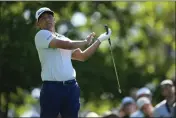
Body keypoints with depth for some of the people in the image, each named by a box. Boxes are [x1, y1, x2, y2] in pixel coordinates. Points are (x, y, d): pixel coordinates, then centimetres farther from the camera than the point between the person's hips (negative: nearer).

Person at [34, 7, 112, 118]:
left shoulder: (64, 39, 21)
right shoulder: (41, 35, -1)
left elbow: (83, 56, 26)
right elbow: (66, 45, -12)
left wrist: (100, 39, 22)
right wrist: (85, 42, 4)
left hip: (71, 87, 6)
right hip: (52, 88, -6)